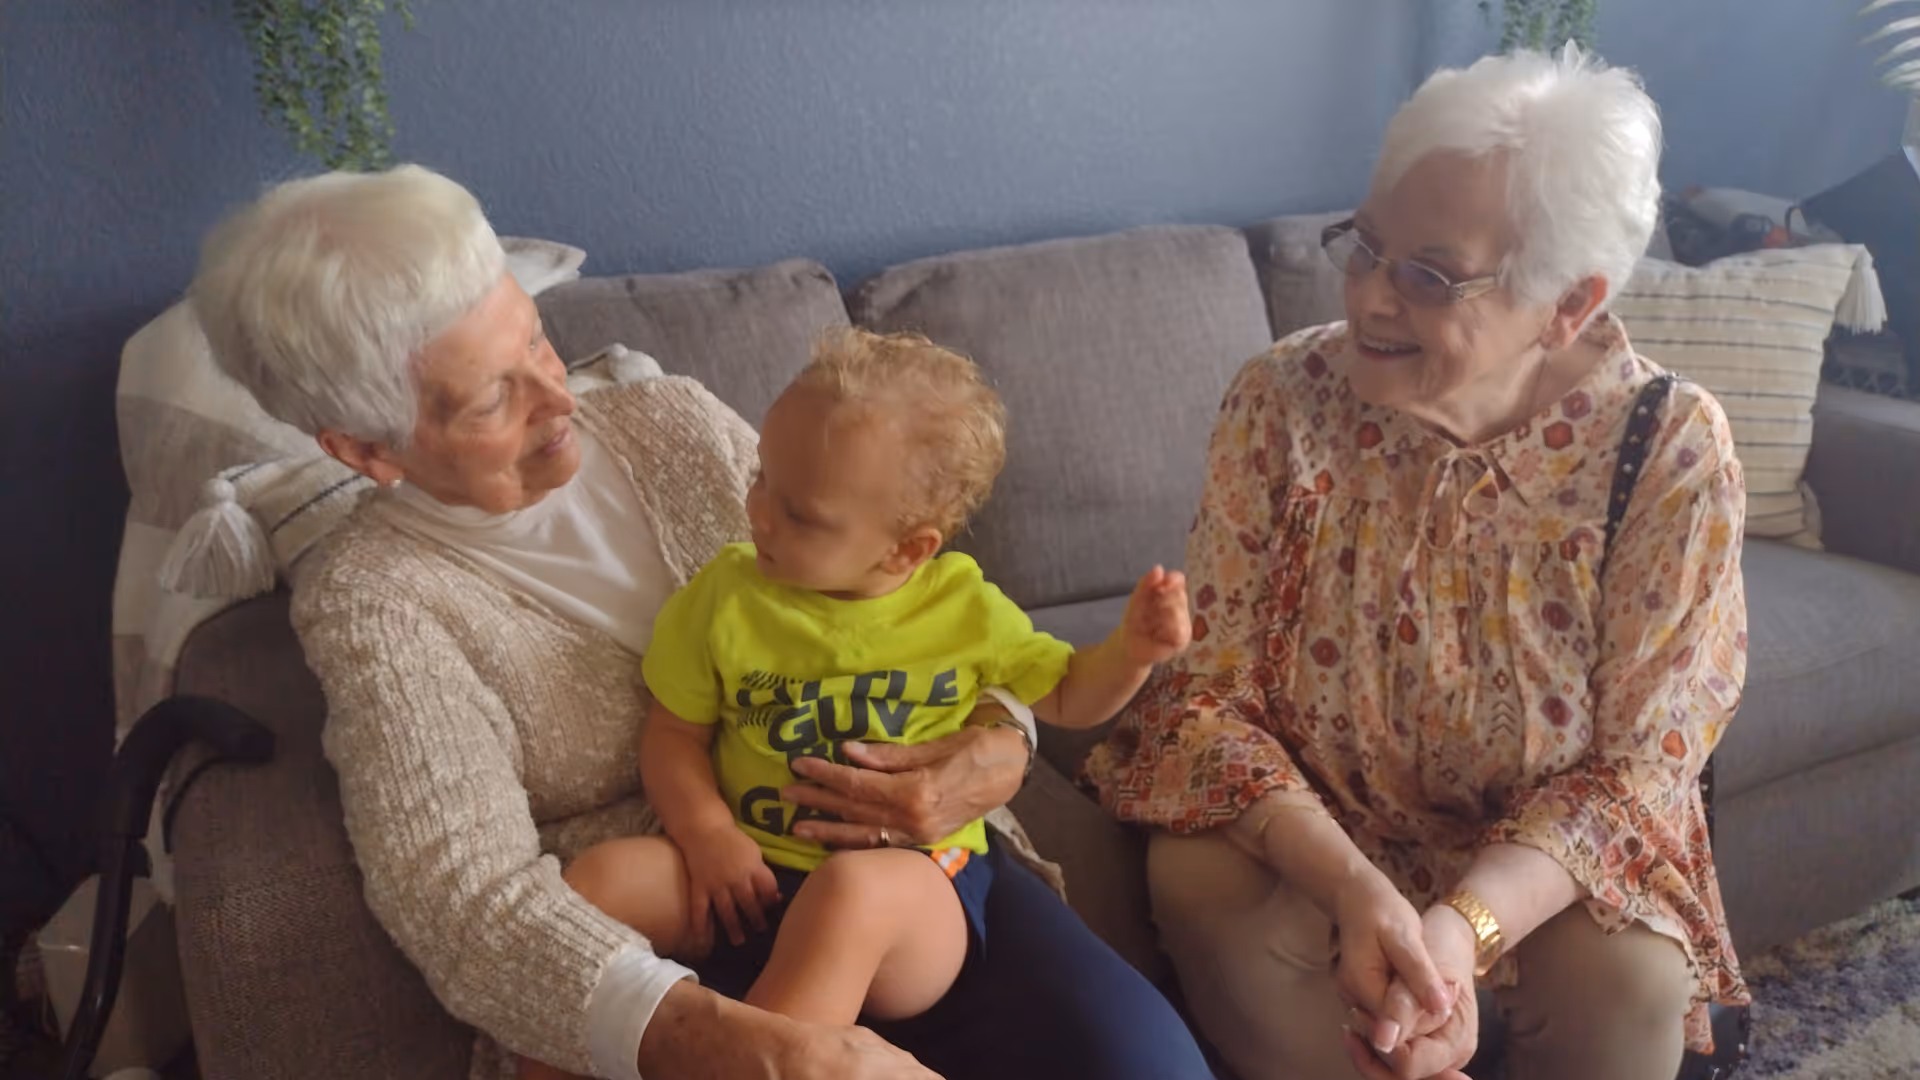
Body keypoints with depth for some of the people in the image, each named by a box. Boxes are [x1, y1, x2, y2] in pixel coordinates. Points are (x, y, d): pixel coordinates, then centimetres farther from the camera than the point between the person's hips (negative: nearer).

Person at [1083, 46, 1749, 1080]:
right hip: (1304, 827, 0)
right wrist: (1356, 890, -31)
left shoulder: (1671, 447, -17)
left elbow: (1638, 767, -14)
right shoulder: (1283, 401, -17)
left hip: (1542, 848, 1)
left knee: (1631, 978, -28)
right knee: (1200, 886, -29)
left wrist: (1464, 926, -33)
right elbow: (1207, 692, -14)